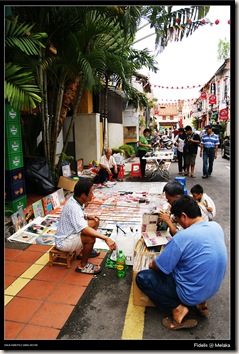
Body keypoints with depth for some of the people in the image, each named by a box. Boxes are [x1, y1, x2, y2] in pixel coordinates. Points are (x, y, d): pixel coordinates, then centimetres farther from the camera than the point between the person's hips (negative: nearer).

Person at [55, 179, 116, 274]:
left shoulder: (75, 200, -3)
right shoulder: (73, 207, -32)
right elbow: (84, 230, -41)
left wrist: (87, 216, 1)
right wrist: (106, 238, -44)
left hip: (70, 233, 10)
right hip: (63, 241, -10)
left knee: (95, 222, 8)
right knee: (90, 238, -30)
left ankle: (82, 251, 19)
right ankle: (82, 266, -6)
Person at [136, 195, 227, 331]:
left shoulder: (182, 237, -28)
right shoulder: (216, 226, -8)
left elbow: (157, 267, -17)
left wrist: (152, 264, 5)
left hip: (192, 294, -7)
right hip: (213, 288, 7)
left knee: (141, 277, 0)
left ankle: (177, 308, -2)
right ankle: (202, 302, 20)